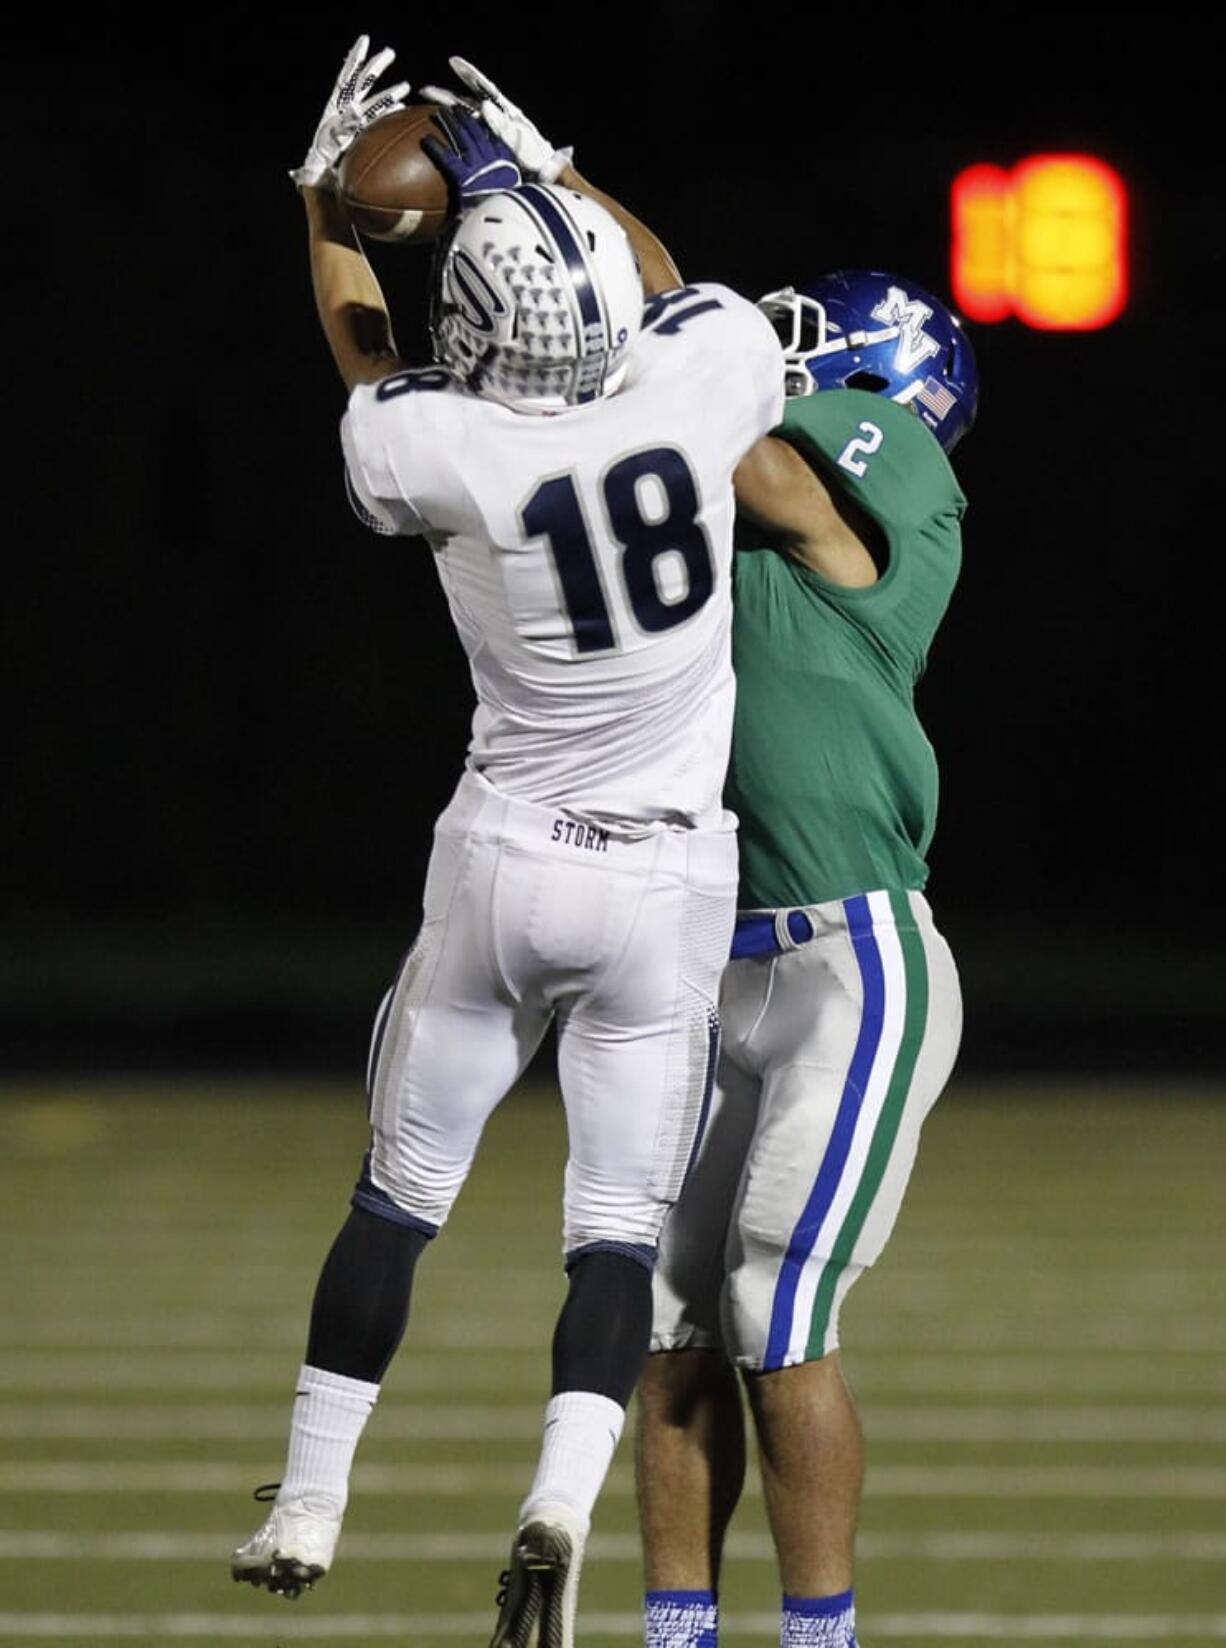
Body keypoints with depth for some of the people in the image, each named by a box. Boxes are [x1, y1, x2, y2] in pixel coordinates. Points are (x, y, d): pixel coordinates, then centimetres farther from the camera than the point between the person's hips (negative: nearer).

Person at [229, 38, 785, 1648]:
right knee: (620, 1231, 5)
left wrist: (329, 195, 21)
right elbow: (679, 284, 11)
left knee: (398, 1195, 17)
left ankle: (308, 1509, 26)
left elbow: (366, 354, 8)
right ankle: (560, 1505, -18)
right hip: (669, 884, 0)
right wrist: (548, 172, 18)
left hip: (503, 863, 0)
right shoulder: (703, 382, -16)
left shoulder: (438, 452, -17)